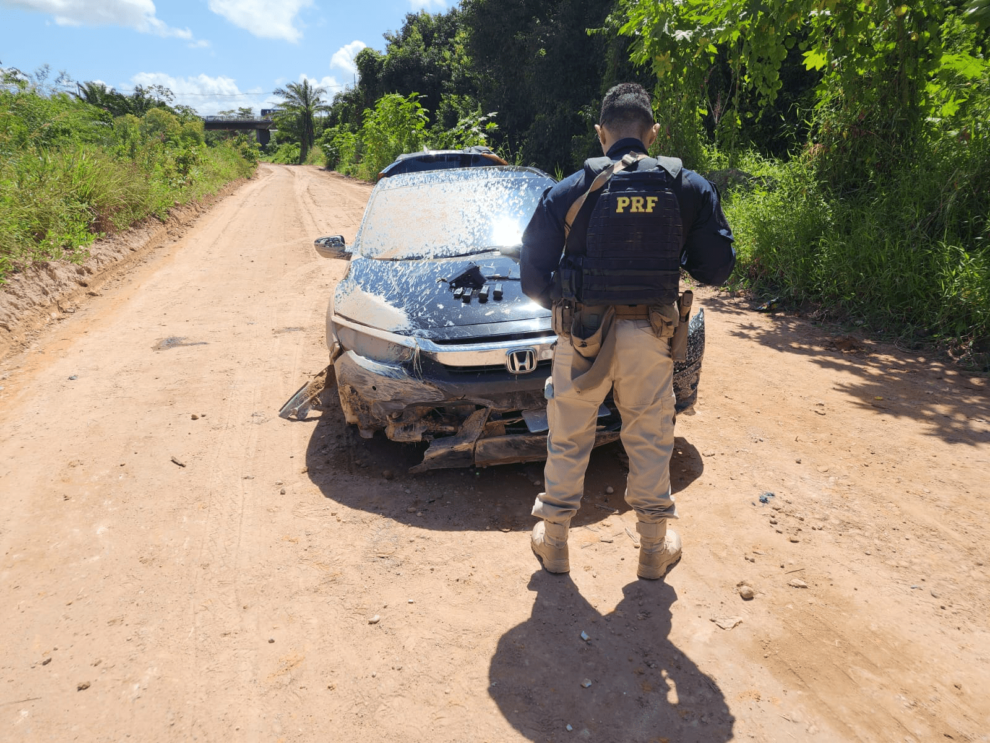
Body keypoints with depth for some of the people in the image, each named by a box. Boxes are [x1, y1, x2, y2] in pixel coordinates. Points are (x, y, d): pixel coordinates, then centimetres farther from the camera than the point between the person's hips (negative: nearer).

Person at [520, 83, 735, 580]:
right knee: (650, 442, 16)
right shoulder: (689, 189, -1)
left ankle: (554, 542, 30)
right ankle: (654, 548, 30)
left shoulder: (567, 192, -4)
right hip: (650, 335, 1)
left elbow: (532, 278, -3)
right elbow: (716, 268, 3)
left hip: (581, 334, 0)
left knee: (568, 439, 15)